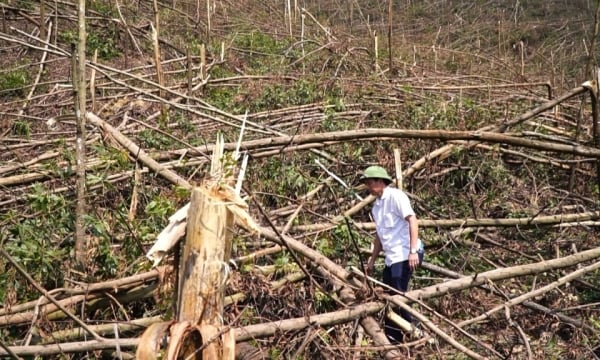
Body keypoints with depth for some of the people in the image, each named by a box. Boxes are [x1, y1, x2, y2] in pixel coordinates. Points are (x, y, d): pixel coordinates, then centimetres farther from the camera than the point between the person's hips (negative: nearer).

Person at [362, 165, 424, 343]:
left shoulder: (395, 196, -8)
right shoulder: (376, 206, 17)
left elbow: (412, 220, -17)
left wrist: (413, 251, -24)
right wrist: (372, 260, 24)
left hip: (405, 255, -9)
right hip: (391, 257, 9)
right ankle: (392, 338, 19)